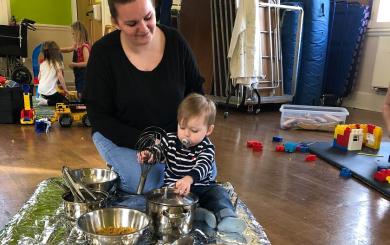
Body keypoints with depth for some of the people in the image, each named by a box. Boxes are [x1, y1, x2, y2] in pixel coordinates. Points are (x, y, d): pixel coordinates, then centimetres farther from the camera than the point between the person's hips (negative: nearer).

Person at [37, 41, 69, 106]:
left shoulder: (42, 64, 8)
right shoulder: (58, 63, -7)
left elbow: (39, 78, 9)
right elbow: (60, 77, -12)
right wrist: (65, 89, -6)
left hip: (41, 91, 7)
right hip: (51, 92, -7)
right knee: (66, 101, 4)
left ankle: (43, 98, 5)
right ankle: (47, 102, -10)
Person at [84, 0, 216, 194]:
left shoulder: (175, 42, -9)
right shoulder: (103, 52, -16)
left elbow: (195, 90, 3)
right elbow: (99, 116, -13)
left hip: (174, 133, 3)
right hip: (120, 136, -3)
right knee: (146, 183, -26)